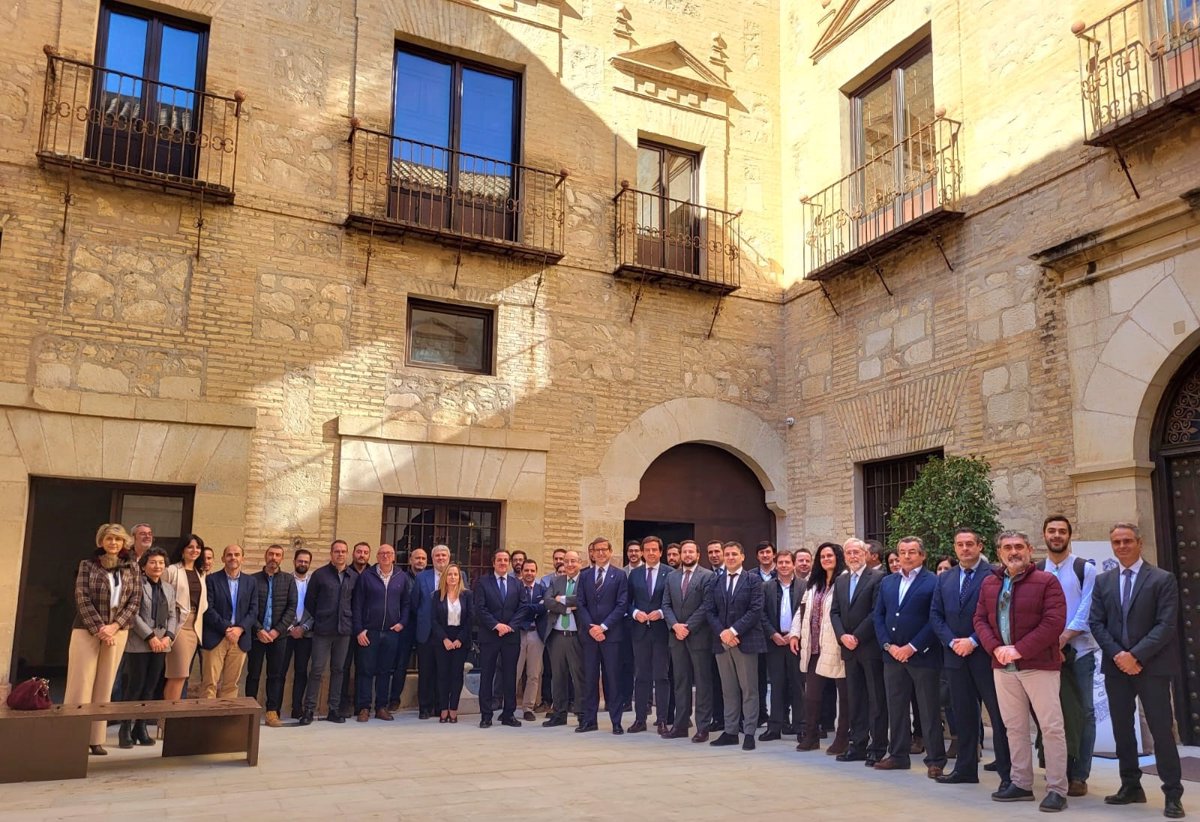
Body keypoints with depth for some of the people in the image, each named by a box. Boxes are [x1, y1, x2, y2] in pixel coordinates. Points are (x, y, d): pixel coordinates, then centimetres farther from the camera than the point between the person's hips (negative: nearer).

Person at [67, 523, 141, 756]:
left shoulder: (132, 569, 7)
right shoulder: (88, 565, 1)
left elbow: (135, 601, 3)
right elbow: (82, 599, -6)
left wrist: (114, 626, -10)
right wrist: (99, 628, -14)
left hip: (117, 632, 2)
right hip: (87, 630, -2)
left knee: (105, 686, 4)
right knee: (81, 683, -4)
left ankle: (96, 739, 9)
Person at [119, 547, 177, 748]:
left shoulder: (169, 588, 15)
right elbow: (133, 614, -10)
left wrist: (168, 636, -3)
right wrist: (150, 637, -14)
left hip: (161, 644, 5)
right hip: (139, 643, -5)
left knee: (150, 687, 6)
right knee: (135, 686, -5)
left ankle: (141, 727, 13)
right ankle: (125, 728, 5)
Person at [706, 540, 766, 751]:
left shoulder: (753, 580, 0)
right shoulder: (716, 582, 12)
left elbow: (755, 610, -9)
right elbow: (710, 611, 7)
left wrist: (734, 630, -16)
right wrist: (721, 632, -9)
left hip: (745, 641, -4)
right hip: (722, 642, 4)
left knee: (749, 690, 0)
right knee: (728, 690, 9)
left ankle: (749, 733, 5)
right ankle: (730, 731, 15)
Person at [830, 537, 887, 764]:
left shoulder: (877, 577, -6)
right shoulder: (840, 581, 15)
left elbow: (877, 612, -13)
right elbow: (834, 612, 11)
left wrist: (857, 637, -14)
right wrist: (842, 636, -5)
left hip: (871, 647, -6)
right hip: (849, 649, 6)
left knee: (876, 699, 0)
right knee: (855, 700, 10)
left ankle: (877, 747, 5)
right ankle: (858, 745, 16)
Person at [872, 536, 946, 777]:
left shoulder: (933, 583, -5)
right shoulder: (887, 582, 13)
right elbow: (878, 616, 11)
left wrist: (912, 647, -14)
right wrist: (888, 645, -3)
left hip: (922, 656, -5)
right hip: (892, 655, 5)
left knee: (929, 710, 1)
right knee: (896, 707, 11)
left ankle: (935, 760, 9)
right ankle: (898, 755, 21)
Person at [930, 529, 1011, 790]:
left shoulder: (994, 575, -5)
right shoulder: (944, 579, 13)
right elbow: (935, 616, 11)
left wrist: (973, 641, -14)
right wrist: (952, 642, -4)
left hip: (985, 655, -5)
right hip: (955, 656, 5)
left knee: (999, 716, 0)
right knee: (964, 716, 12)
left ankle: (1007, 773, 6)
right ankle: (965, 768, 20)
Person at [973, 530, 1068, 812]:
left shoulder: (1046, 581, -7)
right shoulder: (989, 583, 10)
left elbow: (1054, 621, -15)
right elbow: (980, 619, 10)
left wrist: (1019, 649, -17)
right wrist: (996, 648, -8)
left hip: (1038, 664, -5)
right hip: (1002, 666, 5)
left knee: (1051, 727, -2)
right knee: (1014, 727, 12)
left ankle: (1057, 789, 6)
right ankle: (1021, 783, 21)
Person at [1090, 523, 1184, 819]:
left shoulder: (1163, 579, -2)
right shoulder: (1102, 581, 10)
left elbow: (1167, 625, -10)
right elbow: (1096, 623, 5)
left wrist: (1136, 655, -16)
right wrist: (1117, 655, -10)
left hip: (1152, 666, -4)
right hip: (1116, 666, 4)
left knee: (1161, 730, -2)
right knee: (1122, 729, 10)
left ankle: (1173, 794, 6)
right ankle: (1131, 786, 20)